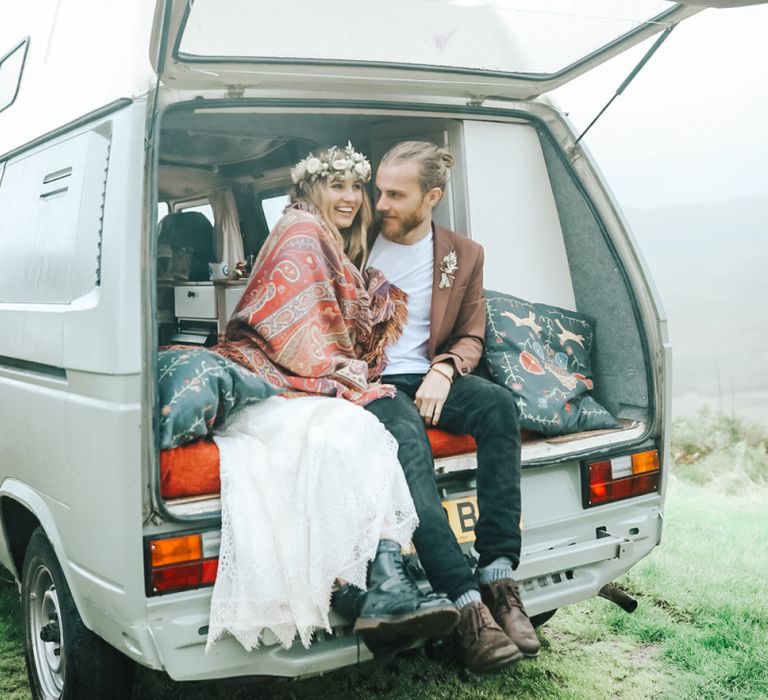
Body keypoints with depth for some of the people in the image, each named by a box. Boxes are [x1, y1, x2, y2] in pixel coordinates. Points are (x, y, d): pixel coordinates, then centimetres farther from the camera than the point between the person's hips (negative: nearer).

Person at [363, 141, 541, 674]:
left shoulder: (464, 255, 13)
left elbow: (471, 337, 13)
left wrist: (444, 369, -10)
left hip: (428, 378, 3)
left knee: (498, 403, -31)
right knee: (408, 440, -37)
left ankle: (500, 574, -32)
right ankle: (468, 603, -43)